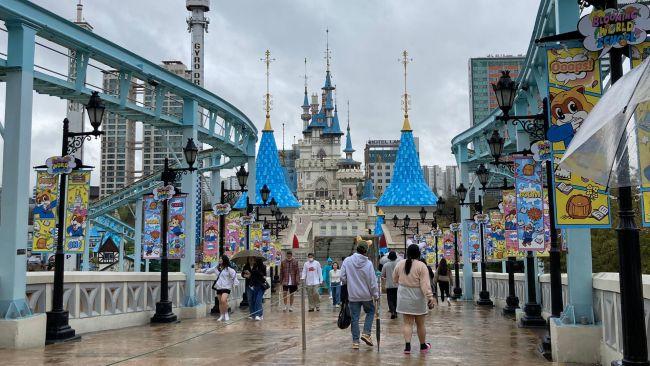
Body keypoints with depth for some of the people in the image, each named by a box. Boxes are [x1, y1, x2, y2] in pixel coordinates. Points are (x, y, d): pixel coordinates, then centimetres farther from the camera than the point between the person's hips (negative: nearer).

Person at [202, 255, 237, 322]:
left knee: (223, 300, -23)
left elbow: (234, 275, -12)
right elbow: (208, 270, 21)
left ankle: (226, 314, -4)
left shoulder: (228, 269, -7)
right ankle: (222, 316, 21)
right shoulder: (216, 268, 10)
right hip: (218, 287, 6)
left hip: (226, 287, -6)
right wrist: (201, 270, 25)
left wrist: (235, 283, -17)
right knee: (220, 302, 10)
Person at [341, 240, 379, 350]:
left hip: (353, 295, 1)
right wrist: (376, 295, 2)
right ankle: (366, 333, 9)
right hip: (366, 295, -1)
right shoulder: (368, 263, -12)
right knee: (370, 311, 22)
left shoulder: (347, 261, -8)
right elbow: (373, 282, -9)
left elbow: (342, 277, -5)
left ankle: (355, 341, 11)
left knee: (355, 318, 9)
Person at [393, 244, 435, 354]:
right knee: (420, 324, 11)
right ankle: (423, 346, 25)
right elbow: (425, 284, -18)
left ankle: (407, 346, -5)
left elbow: (395, 280, 12)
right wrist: (430, 297, -19)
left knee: (407, 323, 6)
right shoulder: (421, 266, -12)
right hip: (417, 298, -3)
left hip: (404, 297, 3)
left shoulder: (400, 264, 0)